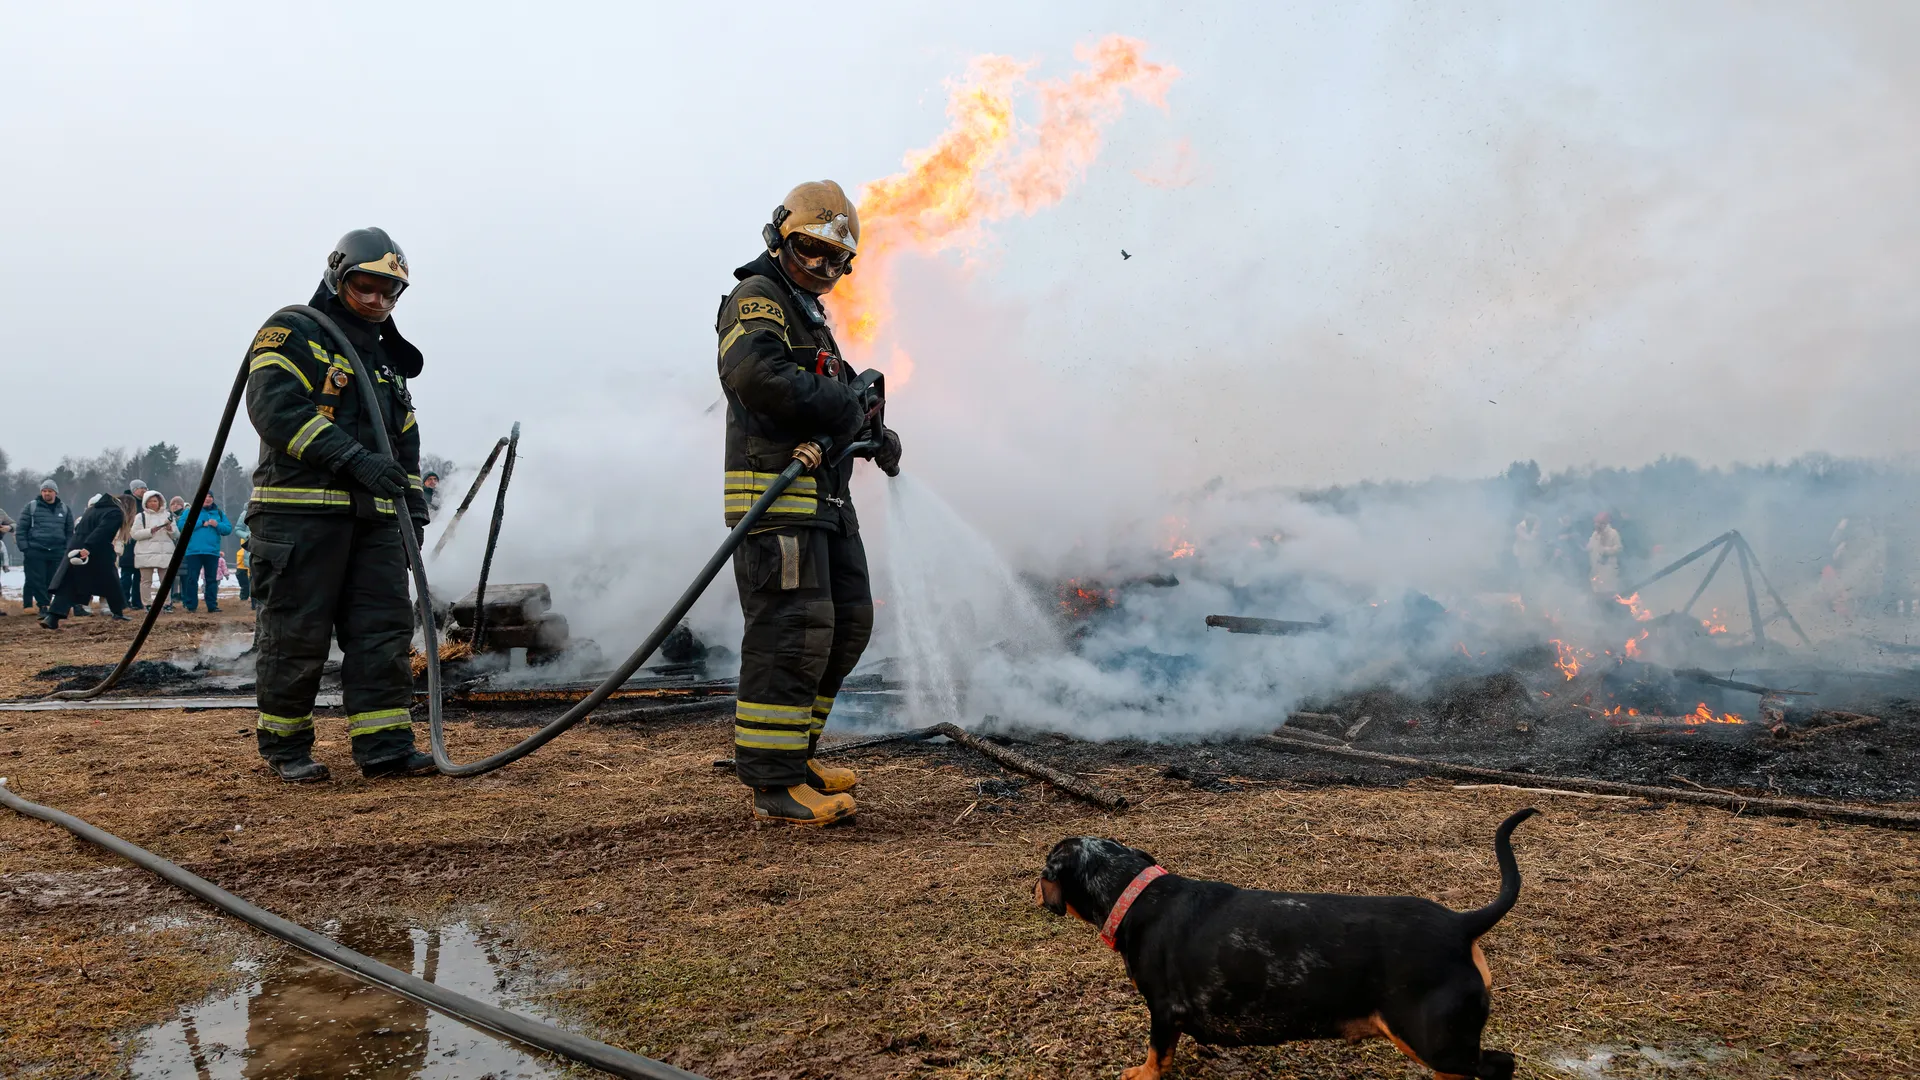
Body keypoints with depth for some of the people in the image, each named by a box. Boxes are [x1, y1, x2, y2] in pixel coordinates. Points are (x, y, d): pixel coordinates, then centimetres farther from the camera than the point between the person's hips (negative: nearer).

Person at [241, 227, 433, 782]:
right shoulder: (293, 333, 1)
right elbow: (276, 408, -15)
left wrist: (414, 513, 19)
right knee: (295, 635, -2)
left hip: (373, 516, 7)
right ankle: (286, 747, 12)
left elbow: (405, 444, 28)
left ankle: (384, 745, 3)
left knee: (384, 629, 1)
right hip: (299, 512, -7)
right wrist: (353, 458, -22)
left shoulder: (386, 360, 24)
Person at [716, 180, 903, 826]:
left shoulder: (808, 314, 27)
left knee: (848, 622, 14)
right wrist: (849, 409, -15)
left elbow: (839, 396, 30)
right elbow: (764, 378, -24)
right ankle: (774, 784, -9)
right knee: (792, 630, -13)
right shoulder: (756, 300, -5)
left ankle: (793, 752, 23)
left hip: (824, 498, 10)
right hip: (776, 493, -10)